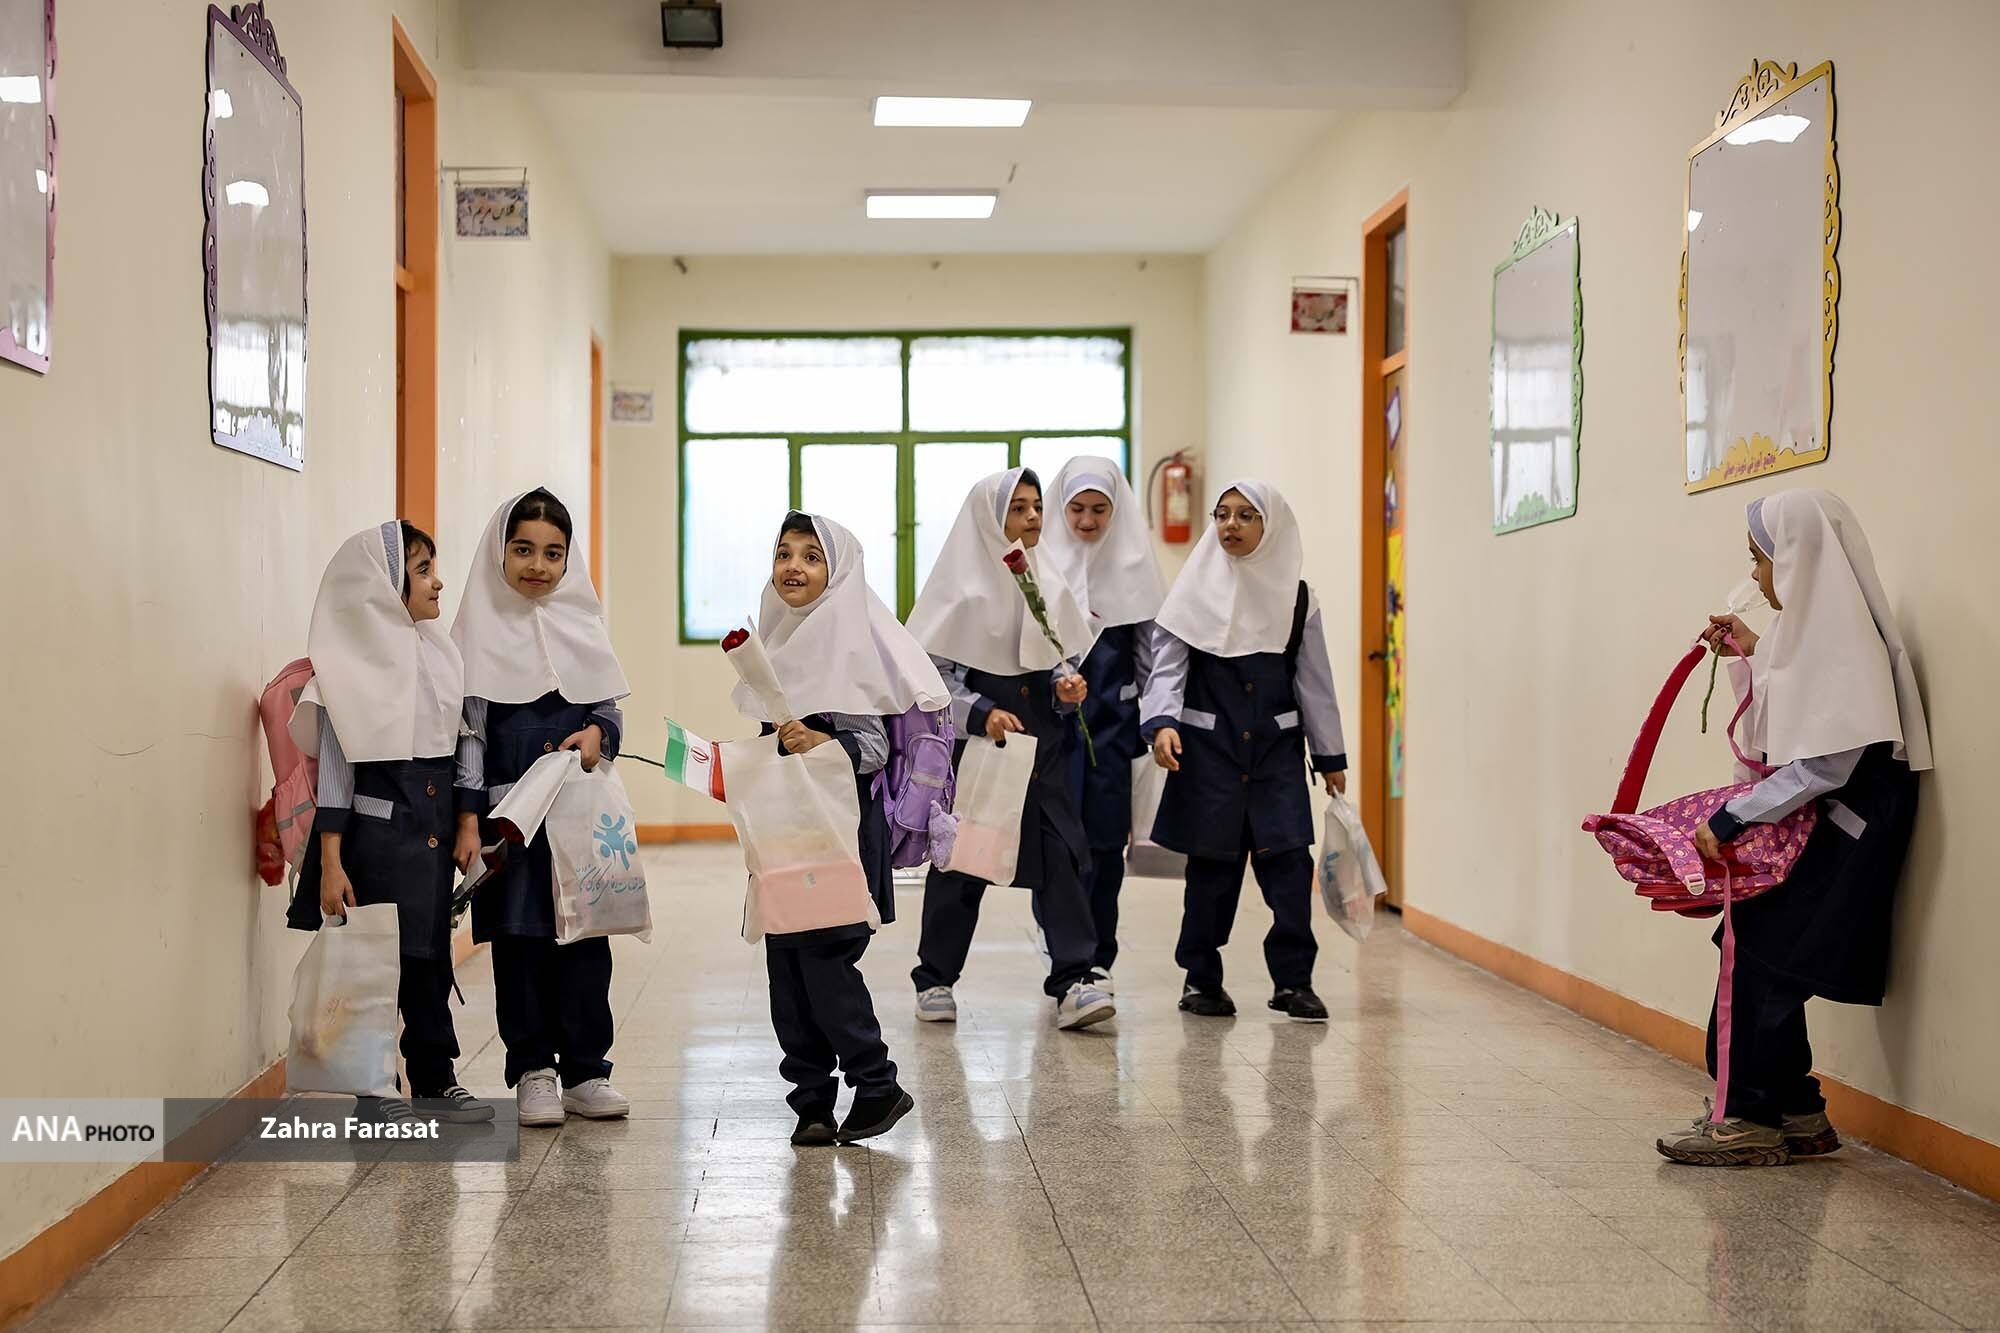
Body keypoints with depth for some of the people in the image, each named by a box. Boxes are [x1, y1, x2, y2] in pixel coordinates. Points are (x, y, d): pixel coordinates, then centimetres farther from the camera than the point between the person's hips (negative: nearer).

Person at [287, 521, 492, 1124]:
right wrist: (330, 861, -14)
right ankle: (374, 1093, 13)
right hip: (376, 824, -6)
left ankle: (434, 1081, 21)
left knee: (431, 959, 11)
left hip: (432, 825, 6)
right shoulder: (356, 661, -10)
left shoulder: (438, 654, 9)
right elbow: (335, 763, -10)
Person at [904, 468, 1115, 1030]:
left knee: (1059, 854, -6)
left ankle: (1072, 981, -6)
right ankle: (935, 979, 21)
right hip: (973, 743, -4)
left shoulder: (1049, 584, 9)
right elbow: (932, 672, -7)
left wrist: (1066, 686, -4)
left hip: (1043, 742, 4)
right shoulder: (959, 585, -6)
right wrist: (981, 713, -19)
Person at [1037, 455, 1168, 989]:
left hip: (1113, 717, 1)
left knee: (1105, 838, 3)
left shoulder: (1134, 562, 6)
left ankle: (1098, 958, 12)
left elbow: (1150, 647, 8)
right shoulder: (1038, 559, 1)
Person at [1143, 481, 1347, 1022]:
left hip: (1276, 746, 1)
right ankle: (1202, 978, 15)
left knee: (1289, 858, -7)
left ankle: (1293, 980, 2)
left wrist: (1330, 756, 9)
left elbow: (1314, 679, 10)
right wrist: (1162, 722, -21)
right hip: (1207, 748, -1)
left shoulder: (1294, 596, 7)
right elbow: (1167, 666, -4)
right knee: (1212, 863, 2)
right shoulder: (1196, 590, 2)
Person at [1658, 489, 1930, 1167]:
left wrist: (1731, 819, -24)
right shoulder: (1813, 625, 13)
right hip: (1810, 825, 10)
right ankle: (1797, 1117, 15)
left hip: (1841, 828, -10)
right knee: (1761, 960, 8)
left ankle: (1751, 1120, 2)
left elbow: (1825, 763, -24)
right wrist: (1751, 656, 14)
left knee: (1761, 963, -7)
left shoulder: (1843, 637, -18)